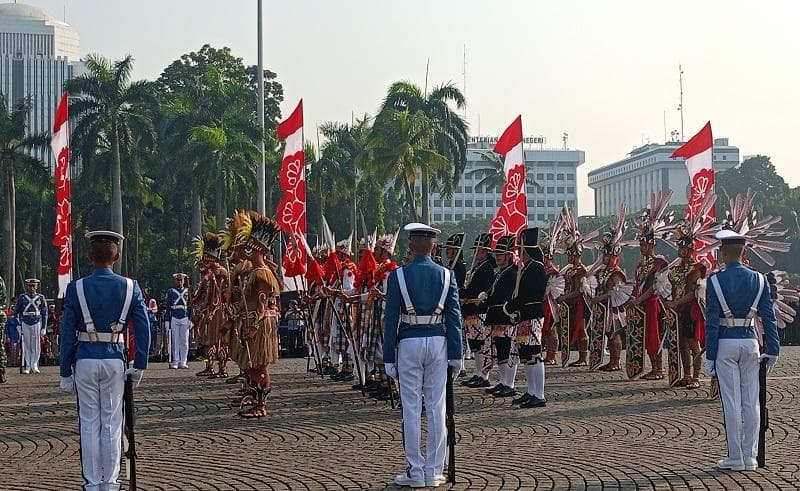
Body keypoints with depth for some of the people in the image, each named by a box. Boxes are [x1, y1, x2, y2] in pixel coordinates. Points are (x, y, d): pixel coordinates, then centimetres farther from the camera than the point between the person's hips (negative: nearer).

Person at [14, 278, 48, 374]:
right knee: (26, 346, 1)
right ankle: (27, 367, 6)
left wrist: (44, 328, 2)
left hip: (37, 323, 0)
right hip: (25, 324, 0)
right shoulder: (22, 298, 6)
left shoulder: (41, 298, 6)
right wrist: (18, 325, -1)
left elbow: (45, 314, 7)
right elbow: (16, 312, 9)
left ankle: (34, 366, 9)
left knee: (36, 346, 0)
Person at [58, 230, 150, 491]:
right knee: (112, 424, 7)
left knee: (89, 424, 6)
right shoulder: (130, 287, 0)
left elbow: (67, 333, -3)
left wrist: (65, 372, 3)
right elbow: (143, 328, -4)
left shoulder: (76, 288, -3)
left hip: (85, 360, -1)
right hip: (115, 359, 1)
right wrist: (139, 365, 3)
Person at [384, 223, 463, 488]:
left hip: (409, 344, -2)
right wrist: (456, 355, 5)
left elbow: (391, 319, -4)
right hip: (438, 343, 2)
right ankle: (434, 471, 10)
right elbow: (454, 317, 1)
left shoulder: (398, 276, -4)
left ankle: (415, 471, 5)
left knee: (411, 409, 2)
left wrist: (389, 357, 0)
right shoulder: (447, 275, 3)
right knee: (437, 407, 6)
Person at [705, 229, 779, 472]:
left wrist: (709, 356, -5)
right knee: (751, 401, 7)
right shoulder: (759, 279, 3)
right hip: (750, 341, 3)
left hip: (726, 344, -3)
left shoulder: (715, 281, -8)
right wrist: (772, 350, 7)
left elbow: (712, 322, -9)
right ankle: (750, 457, 11)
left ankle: (735, 458, 4)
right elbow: (769, 317, 2)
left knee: (731, 402, 1)